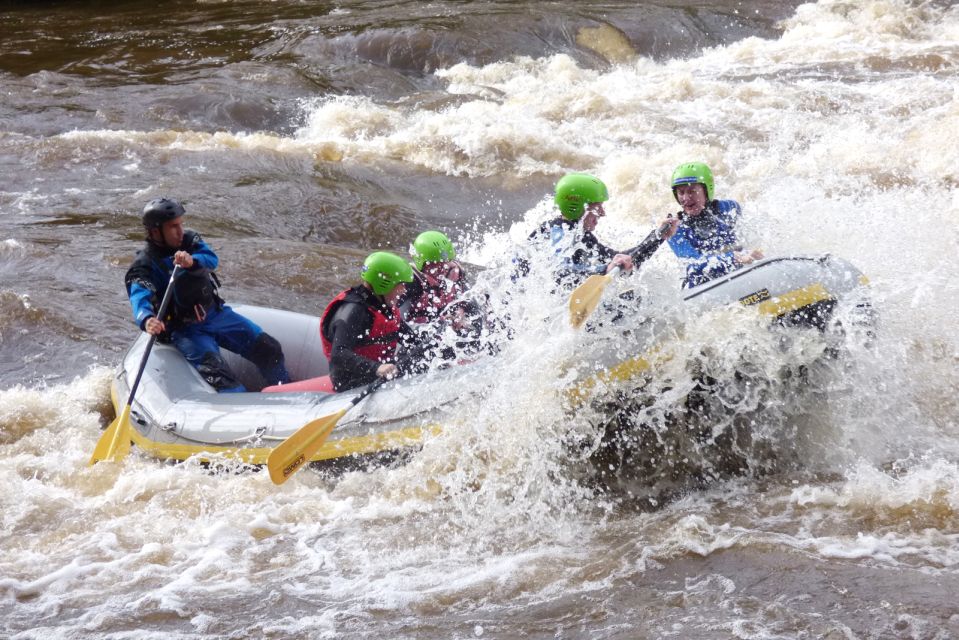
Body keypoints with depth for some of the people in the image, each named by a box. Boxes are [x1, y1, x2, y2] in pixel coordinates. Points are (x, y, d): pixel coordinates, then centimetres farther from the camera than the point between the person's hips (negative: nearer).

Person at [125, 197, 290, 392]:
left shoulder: (189, 240, 1)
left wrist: (192, 261, -41)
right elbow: (140, 299, -31)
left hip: (216, 313, 5)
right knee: (216, 373, -27)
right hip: (185, 330, -5)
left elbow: (212, 259, -17)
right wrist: (147, 320, -54)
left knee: (268, 349, 2)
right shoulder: (144, 265, -14)